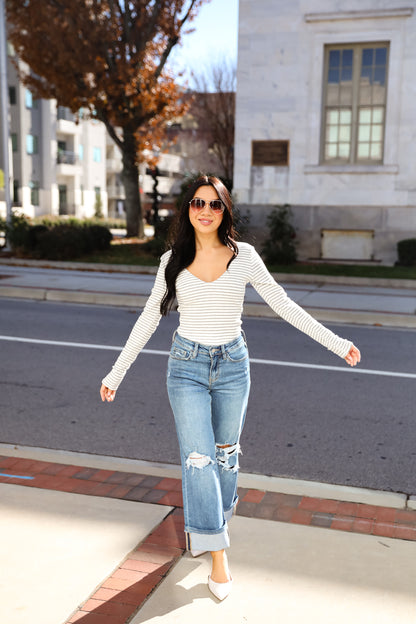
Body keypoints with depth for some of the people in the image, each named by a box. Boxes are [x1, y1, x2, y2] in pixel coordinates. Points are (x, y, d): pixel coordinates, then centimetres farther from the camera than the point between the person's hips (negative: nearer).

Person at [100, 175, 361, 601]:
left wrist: (338, 343, -2)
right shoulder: (173, 261, -1)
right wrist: (116, 373, 6)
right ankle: (218, 555, 6)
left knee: (225, 454, 15)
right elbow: (150, 318, 5)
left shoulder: (243, 256, -3)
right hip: (187, 365, -1)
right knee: (199, 458, -5)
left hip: (232, 364, 1)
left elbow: (283, 305, 1)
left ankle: (217, 519, 41)